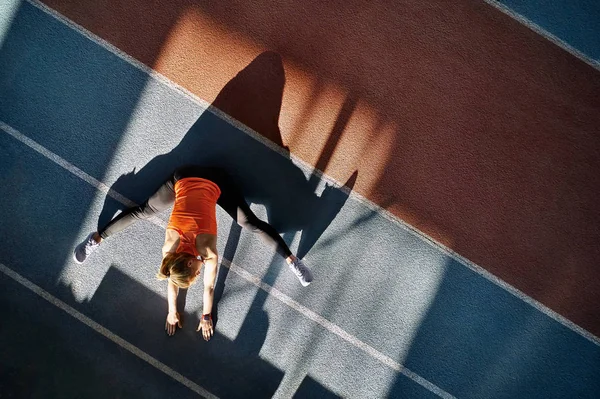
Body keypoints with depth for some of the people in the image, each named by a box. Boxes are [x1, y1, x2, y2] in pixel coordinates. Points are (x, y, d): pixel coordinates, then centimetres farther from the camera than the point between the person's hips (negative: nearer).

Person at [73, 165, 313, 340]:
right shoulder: (170, 246, -20)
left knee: (252, 224, -1)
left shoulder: (209, 252, -26)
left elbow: (209, 287, -10)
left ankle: (292, 261, 10)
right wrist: (172, 311, 8)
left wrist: (207, 316, 3)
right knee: (141, 211, 11)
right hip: (182, 179, 2)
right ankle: (96, 239, 29)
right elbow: (171, 282, -4)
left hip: (215, 182, -2)